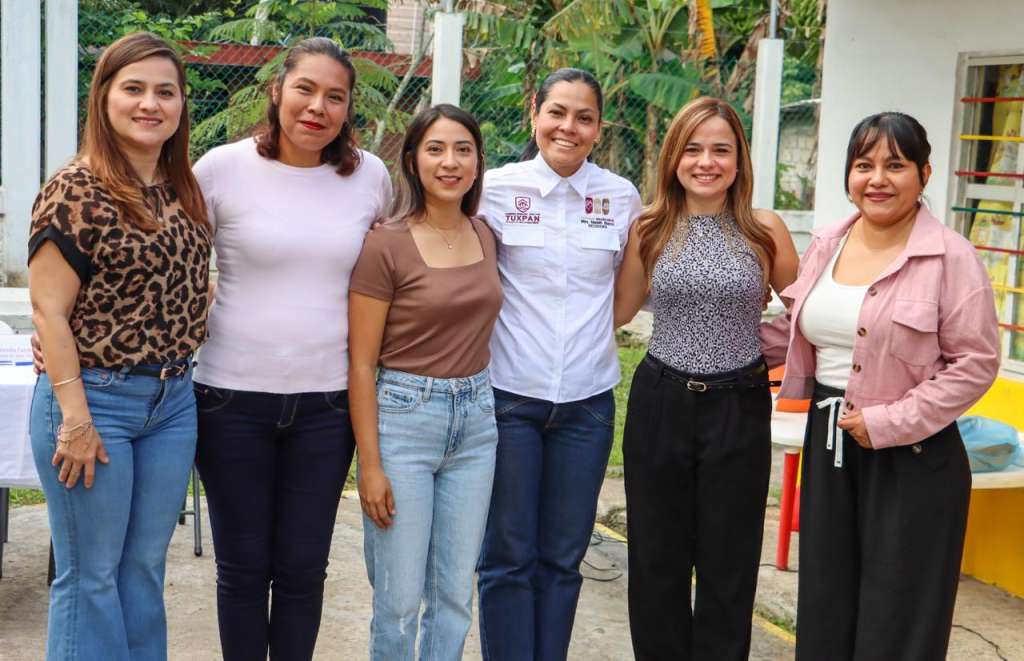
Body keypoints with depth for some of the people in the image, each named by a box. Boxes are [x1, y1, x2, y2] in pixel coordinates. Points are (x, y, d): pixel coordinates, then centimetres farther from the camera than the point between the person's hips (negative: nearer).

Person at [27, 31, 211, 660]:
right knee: (92, 575, 5)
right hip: (95, 400, -6)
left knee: (146, 568, 15)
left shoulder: (184, 191, 8)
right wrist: (75, 419, -15)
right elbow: (49, 310, -13)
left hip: (174, 401, 6)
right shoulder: (76, 190, -12)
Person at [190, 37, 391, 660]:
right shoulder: (224, 167, -7)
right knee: (243, 567, 9)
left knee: (304, 568, 10)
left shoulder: (371, 175, 1)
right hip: (234, 397, -2)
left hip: (326, 401, 2)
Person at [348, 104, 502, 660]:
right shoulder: (386, 245, -11)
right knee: (400, 599, 3)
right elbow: (361, 363, -10)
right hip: (403, 418, -5)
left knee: (455, 593, 13)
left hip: (476, 422, 5)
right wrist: (370, 465, -12)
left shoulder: (485, 236, 5)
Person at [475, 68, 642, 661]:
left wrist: (594, 329, 3)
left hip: (587, 401, 2)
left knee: (562, 558, 10)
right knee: (508, 556, 3)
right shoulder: (498, 188, -4)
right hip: (509, 395, -2)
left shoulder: (622, 197, 2)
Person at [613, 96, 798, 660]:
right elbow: (616, 312, 10)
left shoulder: (765, 230, -3)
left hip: (738, 407, -1)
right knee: (657, 559, 12)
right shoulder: (648, 231, 0)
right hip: (660, 402, 1)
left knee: (728, 563, 9)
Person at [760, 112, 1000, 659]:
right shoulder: (826, 245, 7)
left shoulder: (949, 256, -12)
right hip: (828, 441, 6)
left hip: (912, 456, -6)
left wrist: (891, 423, -18)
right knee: (824, 610, 15)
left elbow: (976, 362, -14)